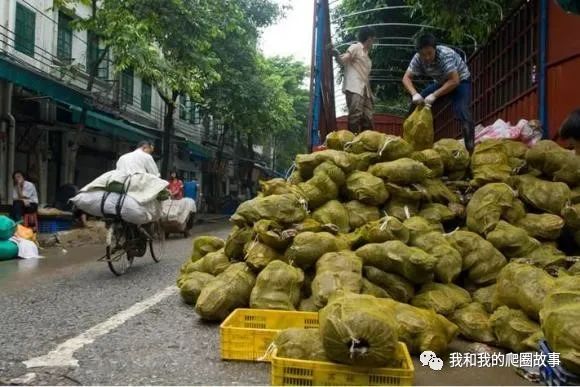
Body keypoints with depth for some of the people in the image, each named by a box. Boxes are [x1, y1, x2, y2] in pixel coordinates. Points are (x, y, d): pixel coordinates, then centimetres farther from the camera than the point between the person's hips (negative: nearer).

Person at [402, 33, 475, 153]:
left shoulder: (445, 54, -34)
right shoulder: (418, 58, -20)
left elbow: (454, 81, -37)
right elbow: (406, 78, -18)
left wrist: (434, 95, -40)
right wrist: (415, 94, -35)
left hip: (460, 80, -6)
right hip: (440, 82, 6)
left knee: (462, 112, -27)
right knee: (418, 105, -5)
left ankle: (470, 147, -19)